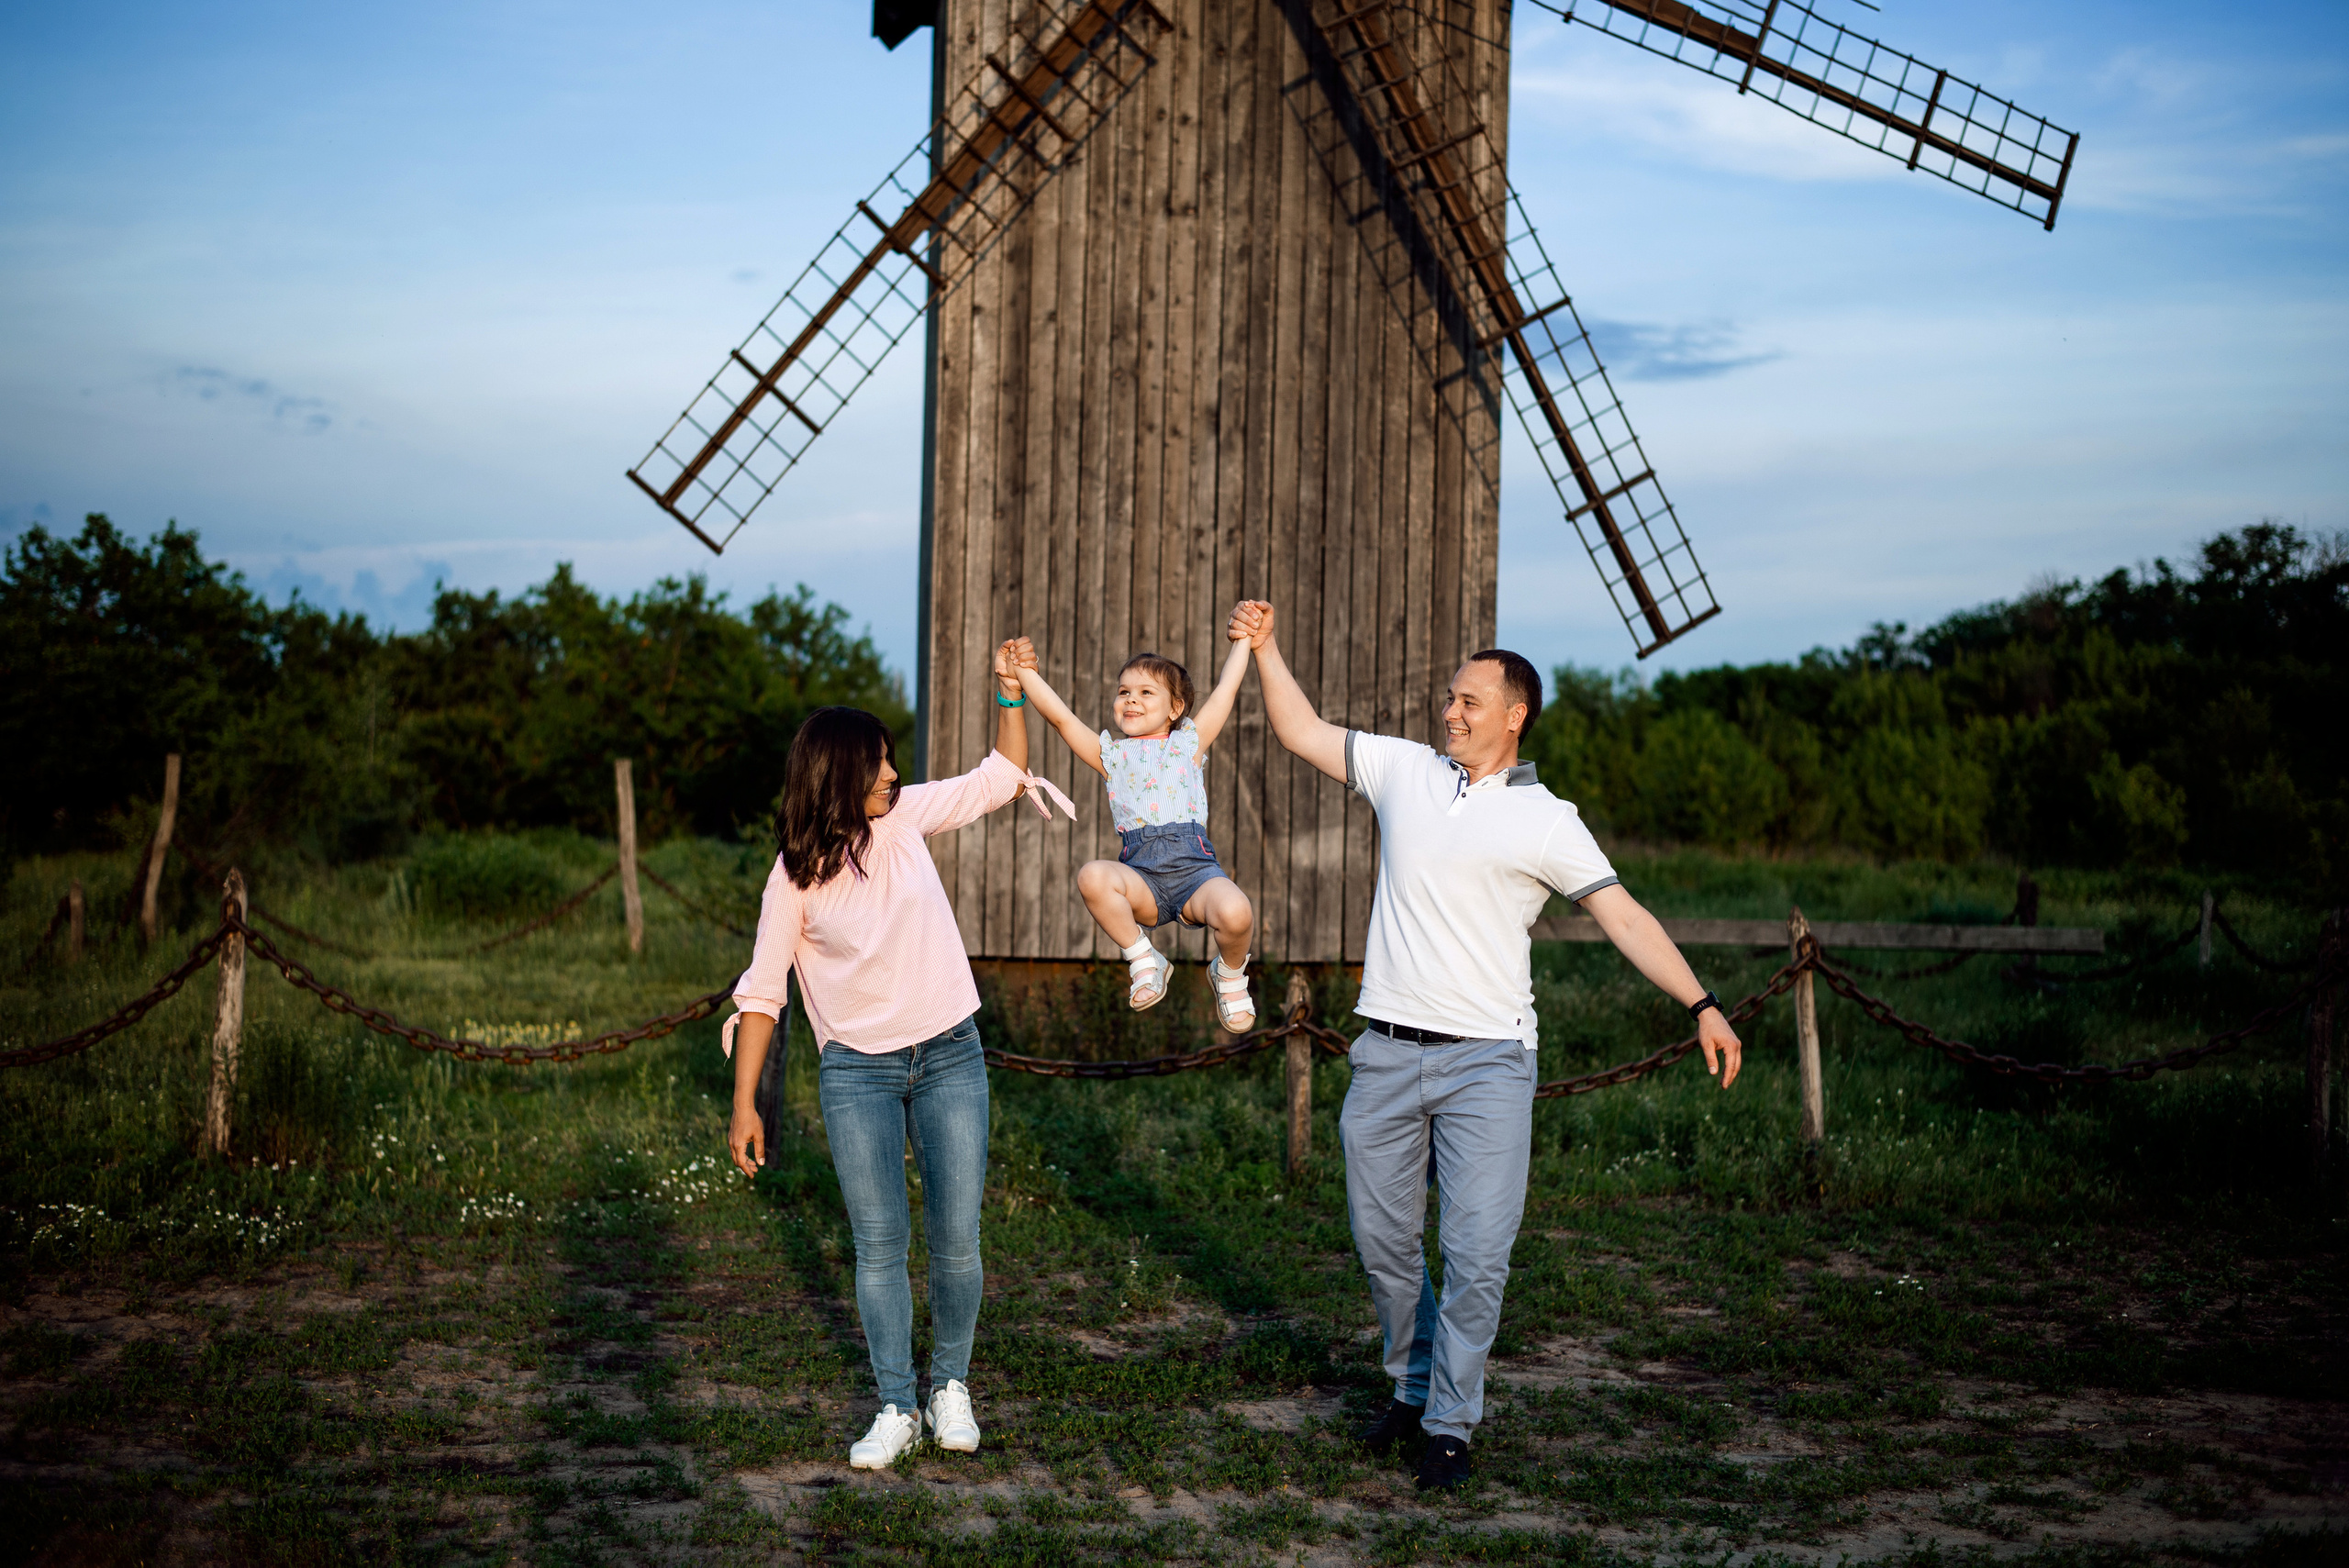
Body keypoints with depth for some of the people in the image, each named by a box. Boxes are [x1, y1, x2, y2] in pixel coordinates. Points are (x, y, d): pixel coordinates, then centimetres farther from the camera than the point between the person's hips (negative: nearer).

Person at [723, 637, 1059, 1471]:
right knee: (880, 1245, -1)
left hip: (950, 1059, 2)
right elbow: (762, 989, -3)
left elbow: (1003, 775, 9)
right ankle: (896, 1409, 10)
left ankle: (951, 1386, 21)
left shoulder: (905, 817, 0)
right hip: (857, 1072, -2)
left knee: (957, 1240, 1)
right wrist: (744, 1103, -6)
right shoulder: (797, 876, -7)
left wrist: (1010, 690, -5)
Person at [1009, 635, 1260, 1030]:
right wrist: (1025, 671, 7)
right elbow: (1059, 716, 13)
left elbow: (1227, 688, 20)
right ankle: (1142, 960, -7)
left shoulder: (1189, 742, 19)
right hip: (1140, 873, 1)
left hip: (1194, 864, -1)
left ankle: (1229, 975, 6)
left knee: (1235, 913, -34)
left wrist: (1243, 636, 25)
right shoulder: (1111, 754, 20)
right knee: (1091, 876, -34)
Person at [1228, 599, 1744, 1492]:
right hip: (1387, 1052, 4)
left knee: (1477, 1254, -6)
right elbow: (1303, 731, 18)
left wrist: (1701, 1005, -12)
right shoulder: (1404, 769, 9)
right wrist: (1264, 649, 9)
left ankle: (1450, 1425, 9)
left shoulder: (1545, 821, -1)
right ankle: (1414, 1384, 33)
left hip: (1487, 1061, -3)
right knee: (1382, 1237, 12)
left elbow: (1624, 916, -4)